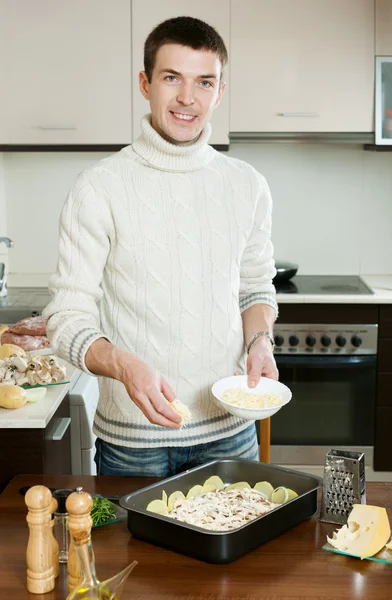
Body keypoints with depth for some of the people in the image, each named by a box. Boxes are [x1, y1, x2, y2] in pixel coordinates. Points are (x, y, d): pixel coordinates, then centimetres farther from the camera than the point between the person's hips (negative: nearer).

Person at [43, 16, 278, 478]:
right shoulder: (99, 189, -10)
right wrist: (126, 366, -29)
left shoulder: (247, 186, 2)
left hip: (229, 431, 4)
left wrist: (260, 341, -6)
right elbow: (68, 319, -11)